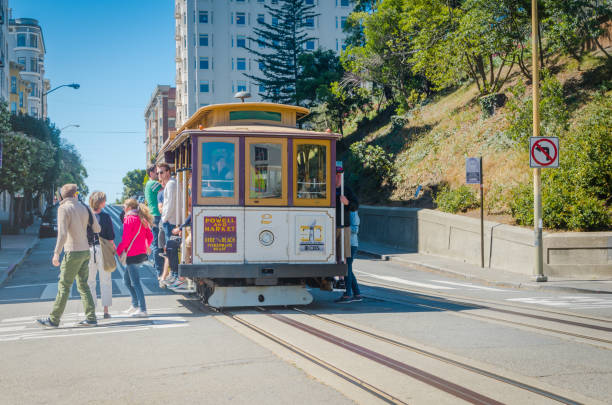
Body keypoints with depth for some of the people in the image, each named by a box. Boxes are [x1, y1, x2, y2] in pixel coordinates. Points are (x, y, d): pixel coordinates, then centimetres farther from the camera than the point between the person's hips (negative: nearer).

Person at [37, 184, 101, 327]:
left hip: (73, 252, -6)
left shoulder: (64, 208, -9)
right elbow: (97, 229, 10)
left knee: (64, 286, -1)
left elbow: (62, 233, -18)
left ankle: (54, 319, 4)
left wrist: (56, 253, -15)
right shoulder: (84, 208, 8)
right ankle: (91, 318, 7)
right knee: (83, 285, 10)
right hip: (85, 251, 6)